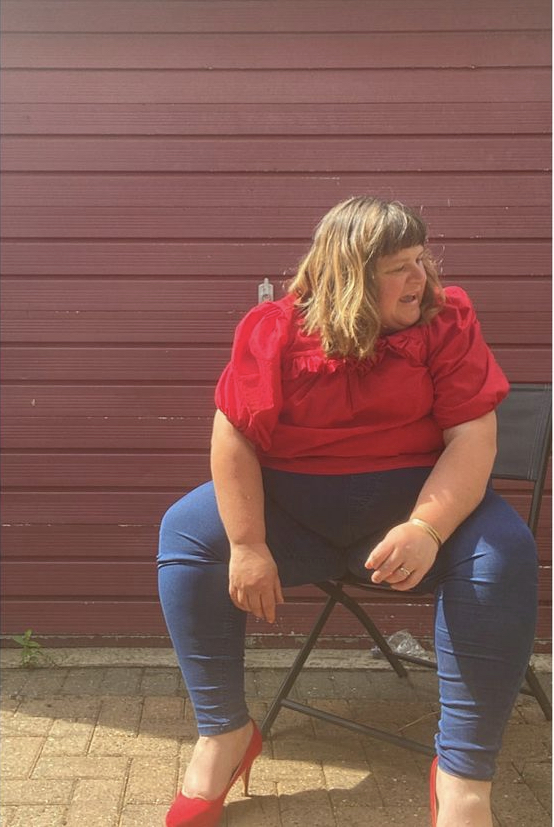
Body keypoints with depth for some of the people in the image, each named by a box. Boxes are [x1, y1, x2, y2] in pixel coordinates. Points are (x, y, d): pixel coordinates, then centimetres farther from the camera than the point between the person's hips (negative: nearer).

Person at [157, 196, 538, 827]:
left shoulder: (447, 320, -6)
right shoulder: (274, 328, -6)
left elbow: (473, 436, -13)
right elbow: (236, 435, -9)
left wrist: (426, 528, -30)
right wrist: (248, 546, -19)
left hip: (412, 497, -1)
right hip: (291, 502, 1)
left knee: (504, 552, -28)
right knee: (186, 532, -18)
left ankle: (464, 775, -17)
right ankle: (224, 733, -3)